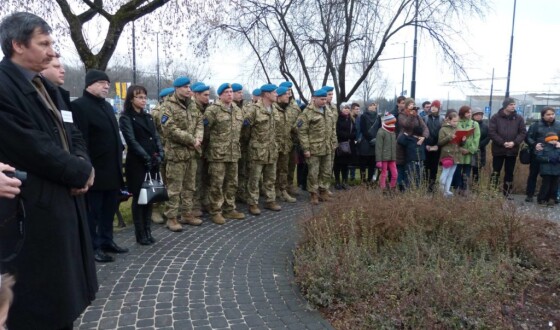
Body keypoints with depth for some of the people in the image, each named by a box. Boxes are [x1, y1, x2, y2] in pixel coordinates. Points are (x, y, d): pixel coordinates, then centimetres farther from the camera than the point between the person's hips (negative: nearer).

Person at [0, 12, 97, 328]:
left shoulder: (44, 87, 13)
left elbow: (70, 132, 13)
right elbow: (34, 149, -23)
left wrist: (82, 162, -7)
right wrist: (81, 172, -10)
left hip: (65, 199, 9)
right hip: (35, 209, -9)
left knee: (62, 290, 21)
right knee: (38, 305, 7)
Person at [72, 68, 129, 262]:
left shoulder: (107, 106, 19)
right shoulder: (79, 105, -9)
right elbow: (80, 140, -16)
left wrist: (119, 156, 15)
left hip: (112, 169, 8)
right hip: (96, 170, -8)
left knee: (109, 209, 15)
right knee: (93, 211, 2)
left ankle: (106, 240, 27)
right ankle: (94, 247, 12)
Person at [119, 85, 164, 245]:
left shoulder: (148, 117, 16)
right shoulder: (126, 118, -2)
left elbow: (156, 137, 11)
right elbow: (131, 140, -12)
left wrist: (160, 154, -4)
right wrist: (146, 157, -17)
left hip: (152, 162, 6)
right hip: (137, 163, -6)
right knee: (139, 197, -1)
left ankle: (148, 231, 16)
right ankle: (140, 234, 8)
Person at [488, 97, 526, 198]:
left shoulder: (519, 118, 5)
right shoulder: (496, 117, -3)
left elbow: (523, 132, 2)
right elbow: (491, 132, -9)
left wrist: (514, 142, -14)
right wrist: (503, 143, -17)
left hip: (512, 150, 3)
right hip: (498, 149, -2)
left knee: (509, 173, 10)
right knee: (496, 172, 3)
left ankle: (507, 193, 19)